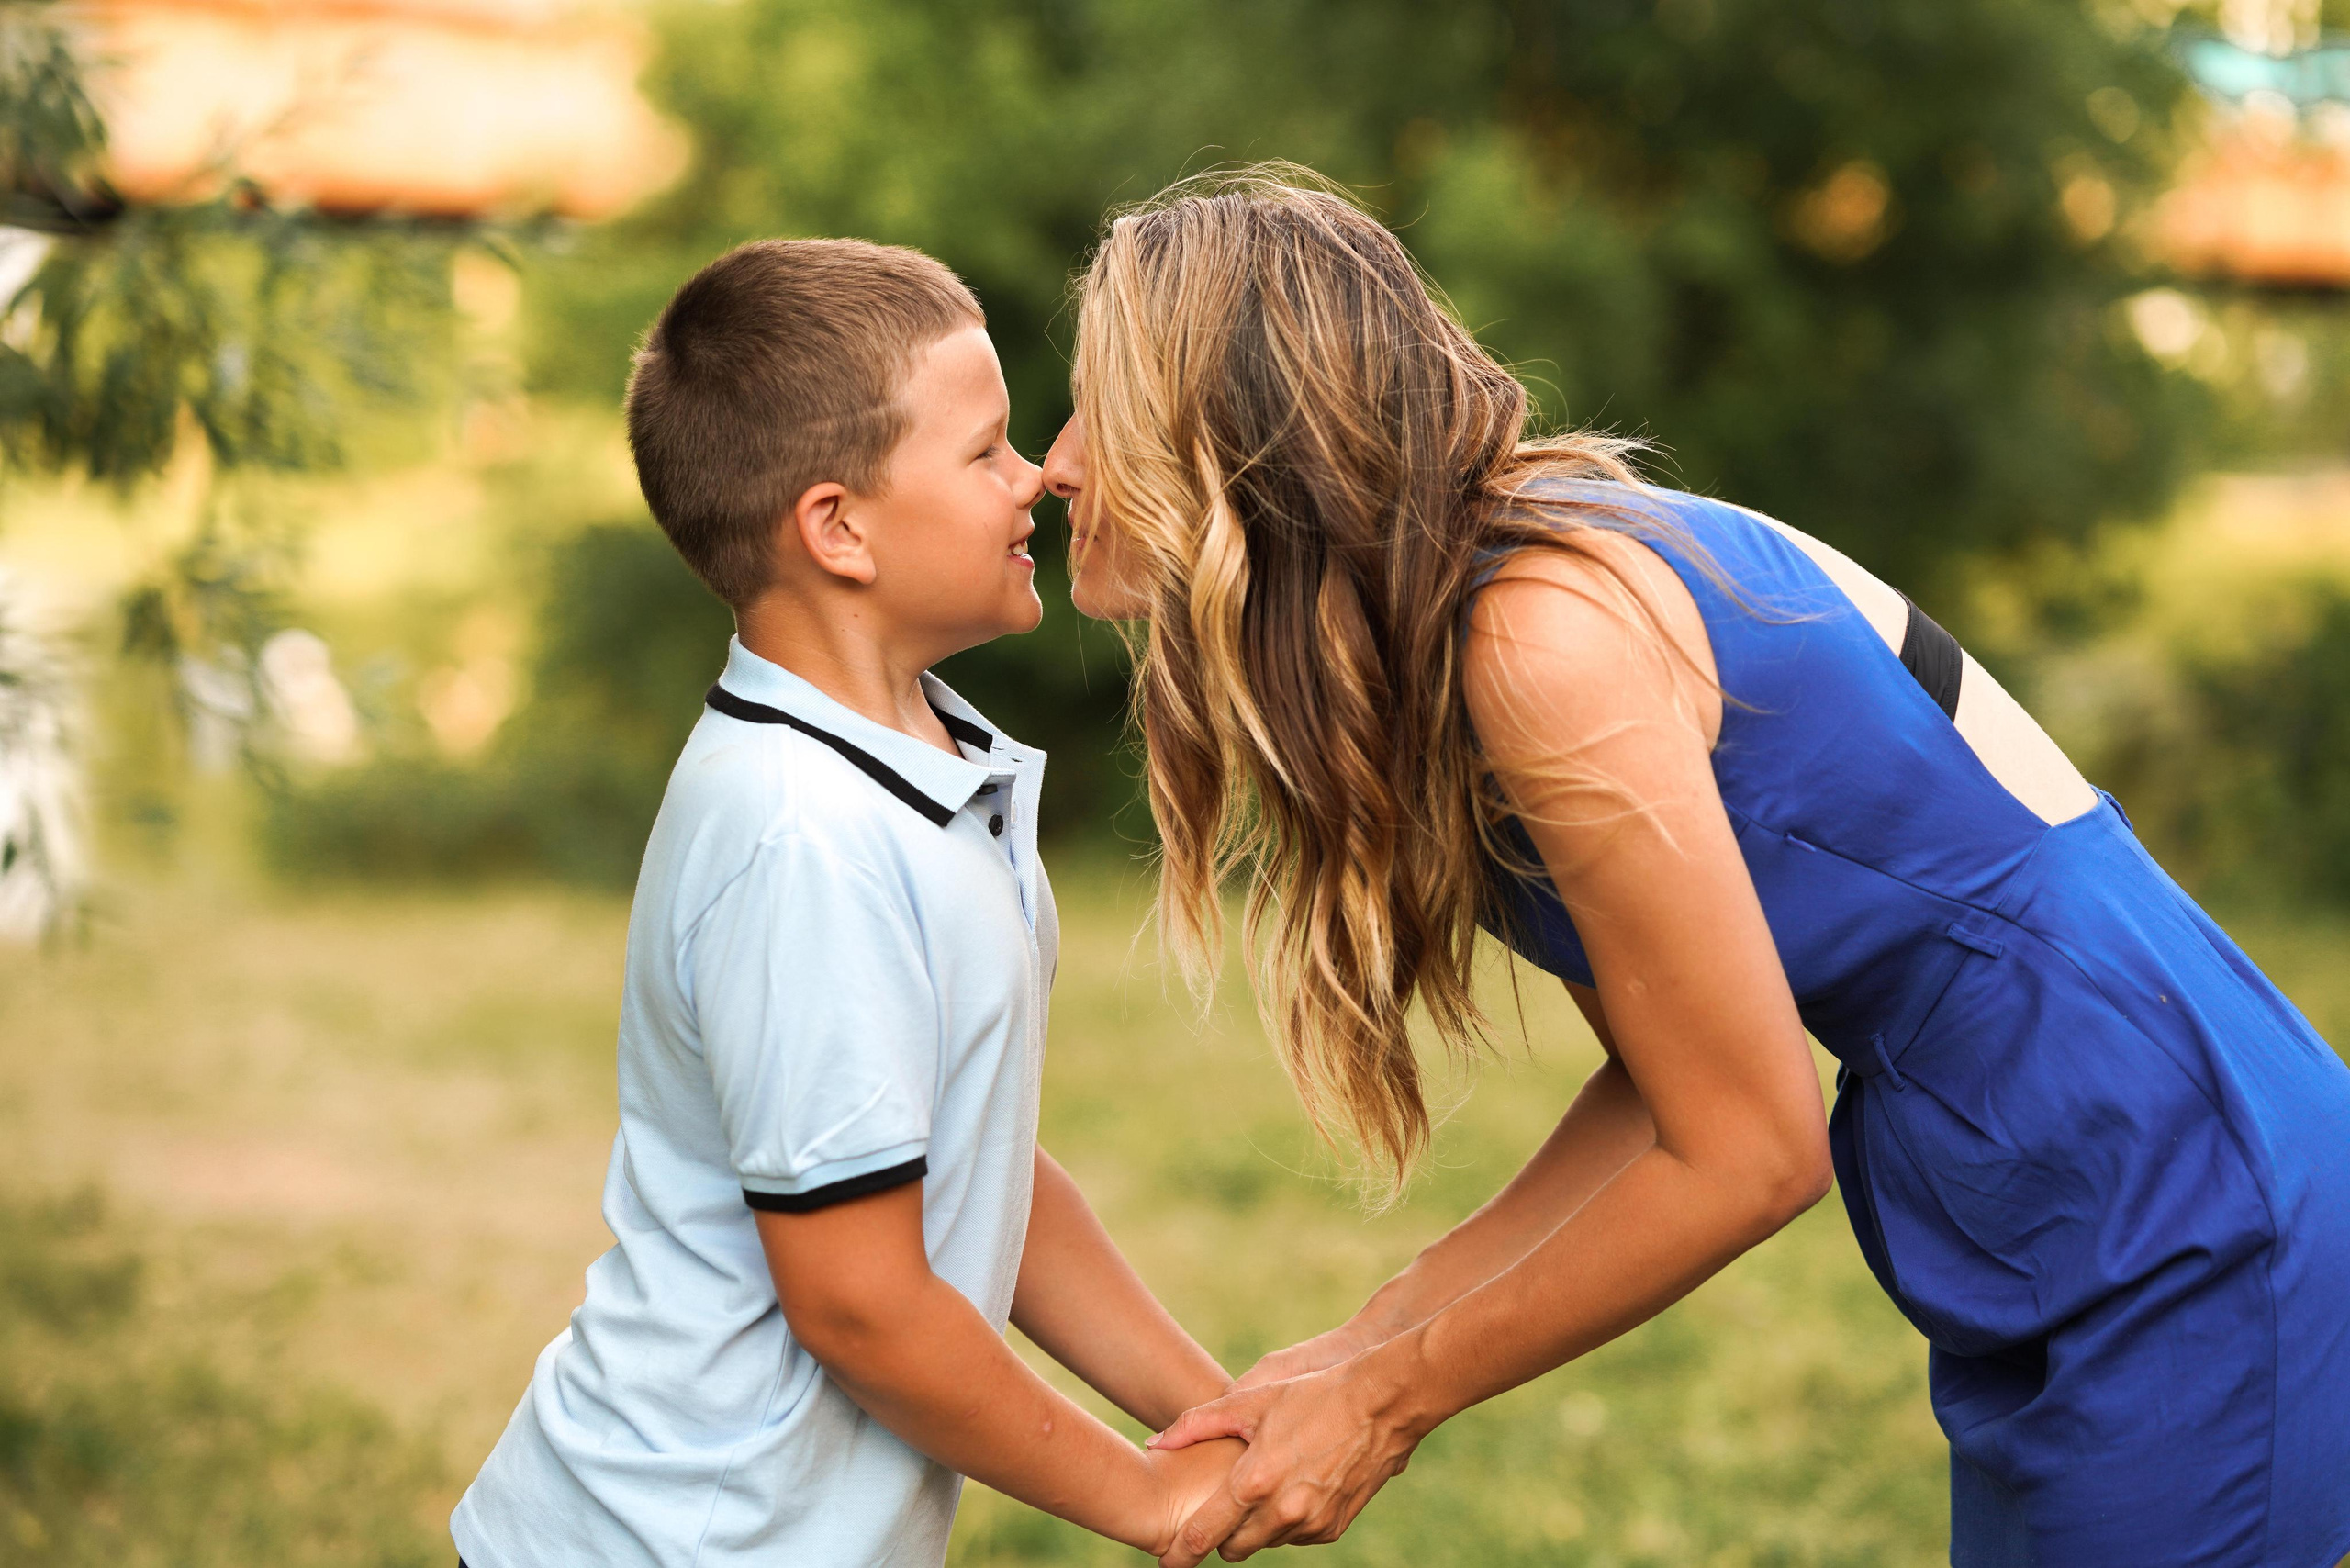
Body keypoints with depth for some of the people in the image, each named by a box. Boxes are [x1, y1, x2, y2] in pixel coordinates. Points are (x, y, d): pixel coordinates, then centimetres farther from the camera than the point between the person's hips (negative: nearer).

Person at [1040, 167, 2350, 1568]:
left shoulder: (1550, 636, -24)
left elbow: (1749, 1156, -18)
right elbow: (1663, 1087, 9)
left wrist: (1389, 1399, -8)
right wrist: (1366, 1343, 5)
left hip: (2197, 1237, -9)